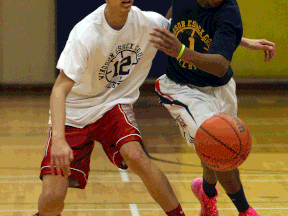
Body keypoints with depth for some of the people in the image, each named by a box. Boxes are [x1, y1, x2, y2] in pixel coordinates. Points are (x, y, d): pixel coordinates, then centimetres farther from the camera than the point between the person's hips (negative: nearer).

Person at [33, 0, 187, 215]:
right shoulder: (85, 34, -27)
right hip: (74, 113, -2)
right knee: (52, 196, -12)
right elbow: (60, 89, -35)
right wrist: (58, 139, -48)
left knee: (135, 155, -30)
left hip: (114, 105, 2)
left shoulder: (150, 22, -13)